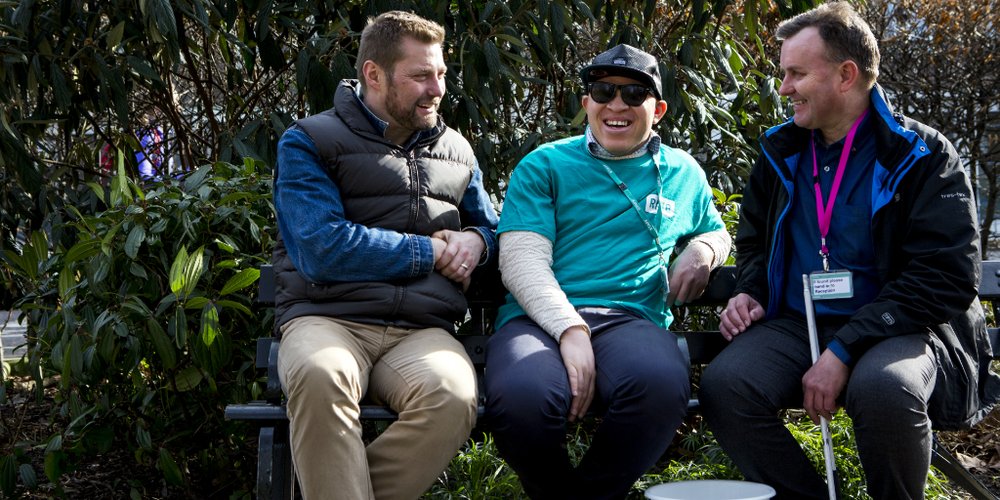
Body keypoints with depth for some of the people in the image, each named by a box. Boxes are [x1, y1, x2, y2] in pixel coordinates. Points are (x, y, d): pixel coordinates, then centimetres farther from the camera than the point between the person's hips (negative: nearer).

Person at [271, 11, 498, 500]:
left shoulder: (456, 150, 21)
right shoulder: (310, 141, 6)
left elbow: (490, 226, 36)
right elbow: (321, 248, -9)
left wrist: (474, 241, 9)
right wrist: (431, 252, -2)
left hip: (421, 331, 3)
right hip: (327, 318, -3)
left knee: (454, 396, -33)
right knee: (320, 376, -40)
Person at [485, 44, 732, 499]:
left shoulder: (683, 173, 23)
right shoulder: (544, 166, 12)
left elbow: (715, 231, 39)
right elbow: (521, 260, 1)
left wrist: (702, 250, 11)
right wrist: (570, 329, -17)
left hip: (632, 319, 2)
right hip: (541, 319, -1)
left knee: (662, 383, -38)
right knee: (521, 398, -38)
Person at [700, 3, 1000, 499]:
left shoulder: (922, 155, -6)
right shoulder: (781, 152, 10)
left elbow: (947, 276, -14)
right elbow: (753, 240, 27)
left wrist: (844, 349, -21)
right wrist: (749, 294, 4)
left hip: (901, 330, -4)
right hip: (796, 326, 4)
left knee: (884, 388, -38)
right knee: (722, 386, -25)